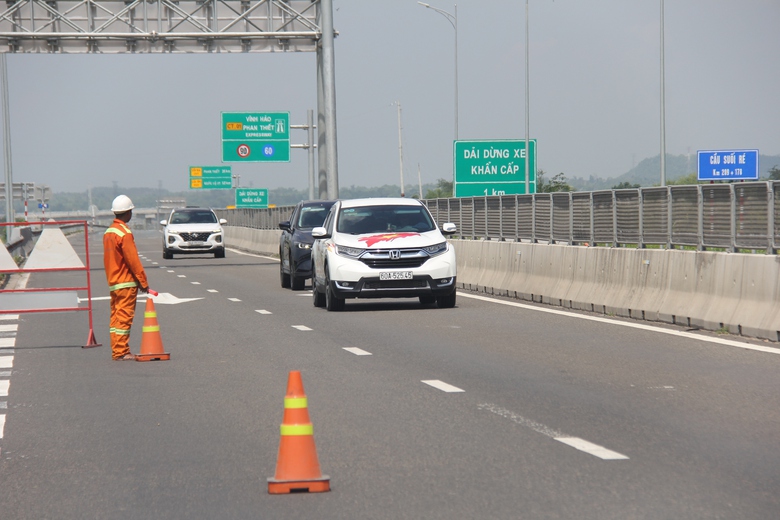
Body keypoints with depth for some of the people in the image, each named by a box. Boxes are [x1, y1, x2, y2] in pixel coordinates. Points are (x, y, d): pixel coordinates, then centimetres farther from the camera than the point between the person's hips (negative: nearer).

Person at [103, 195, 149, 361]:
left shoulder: (108, 232, 13)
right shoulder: (124, 233, -16)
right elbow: (133, 260, -16)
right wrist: (143, 282, -9)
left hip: (112, 283, 9)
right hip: (126, 282, -9)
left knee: (116, 316, 11)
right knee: (124, 317, -6)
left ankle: (116, 351, 13)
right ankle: (121, 352, -6)